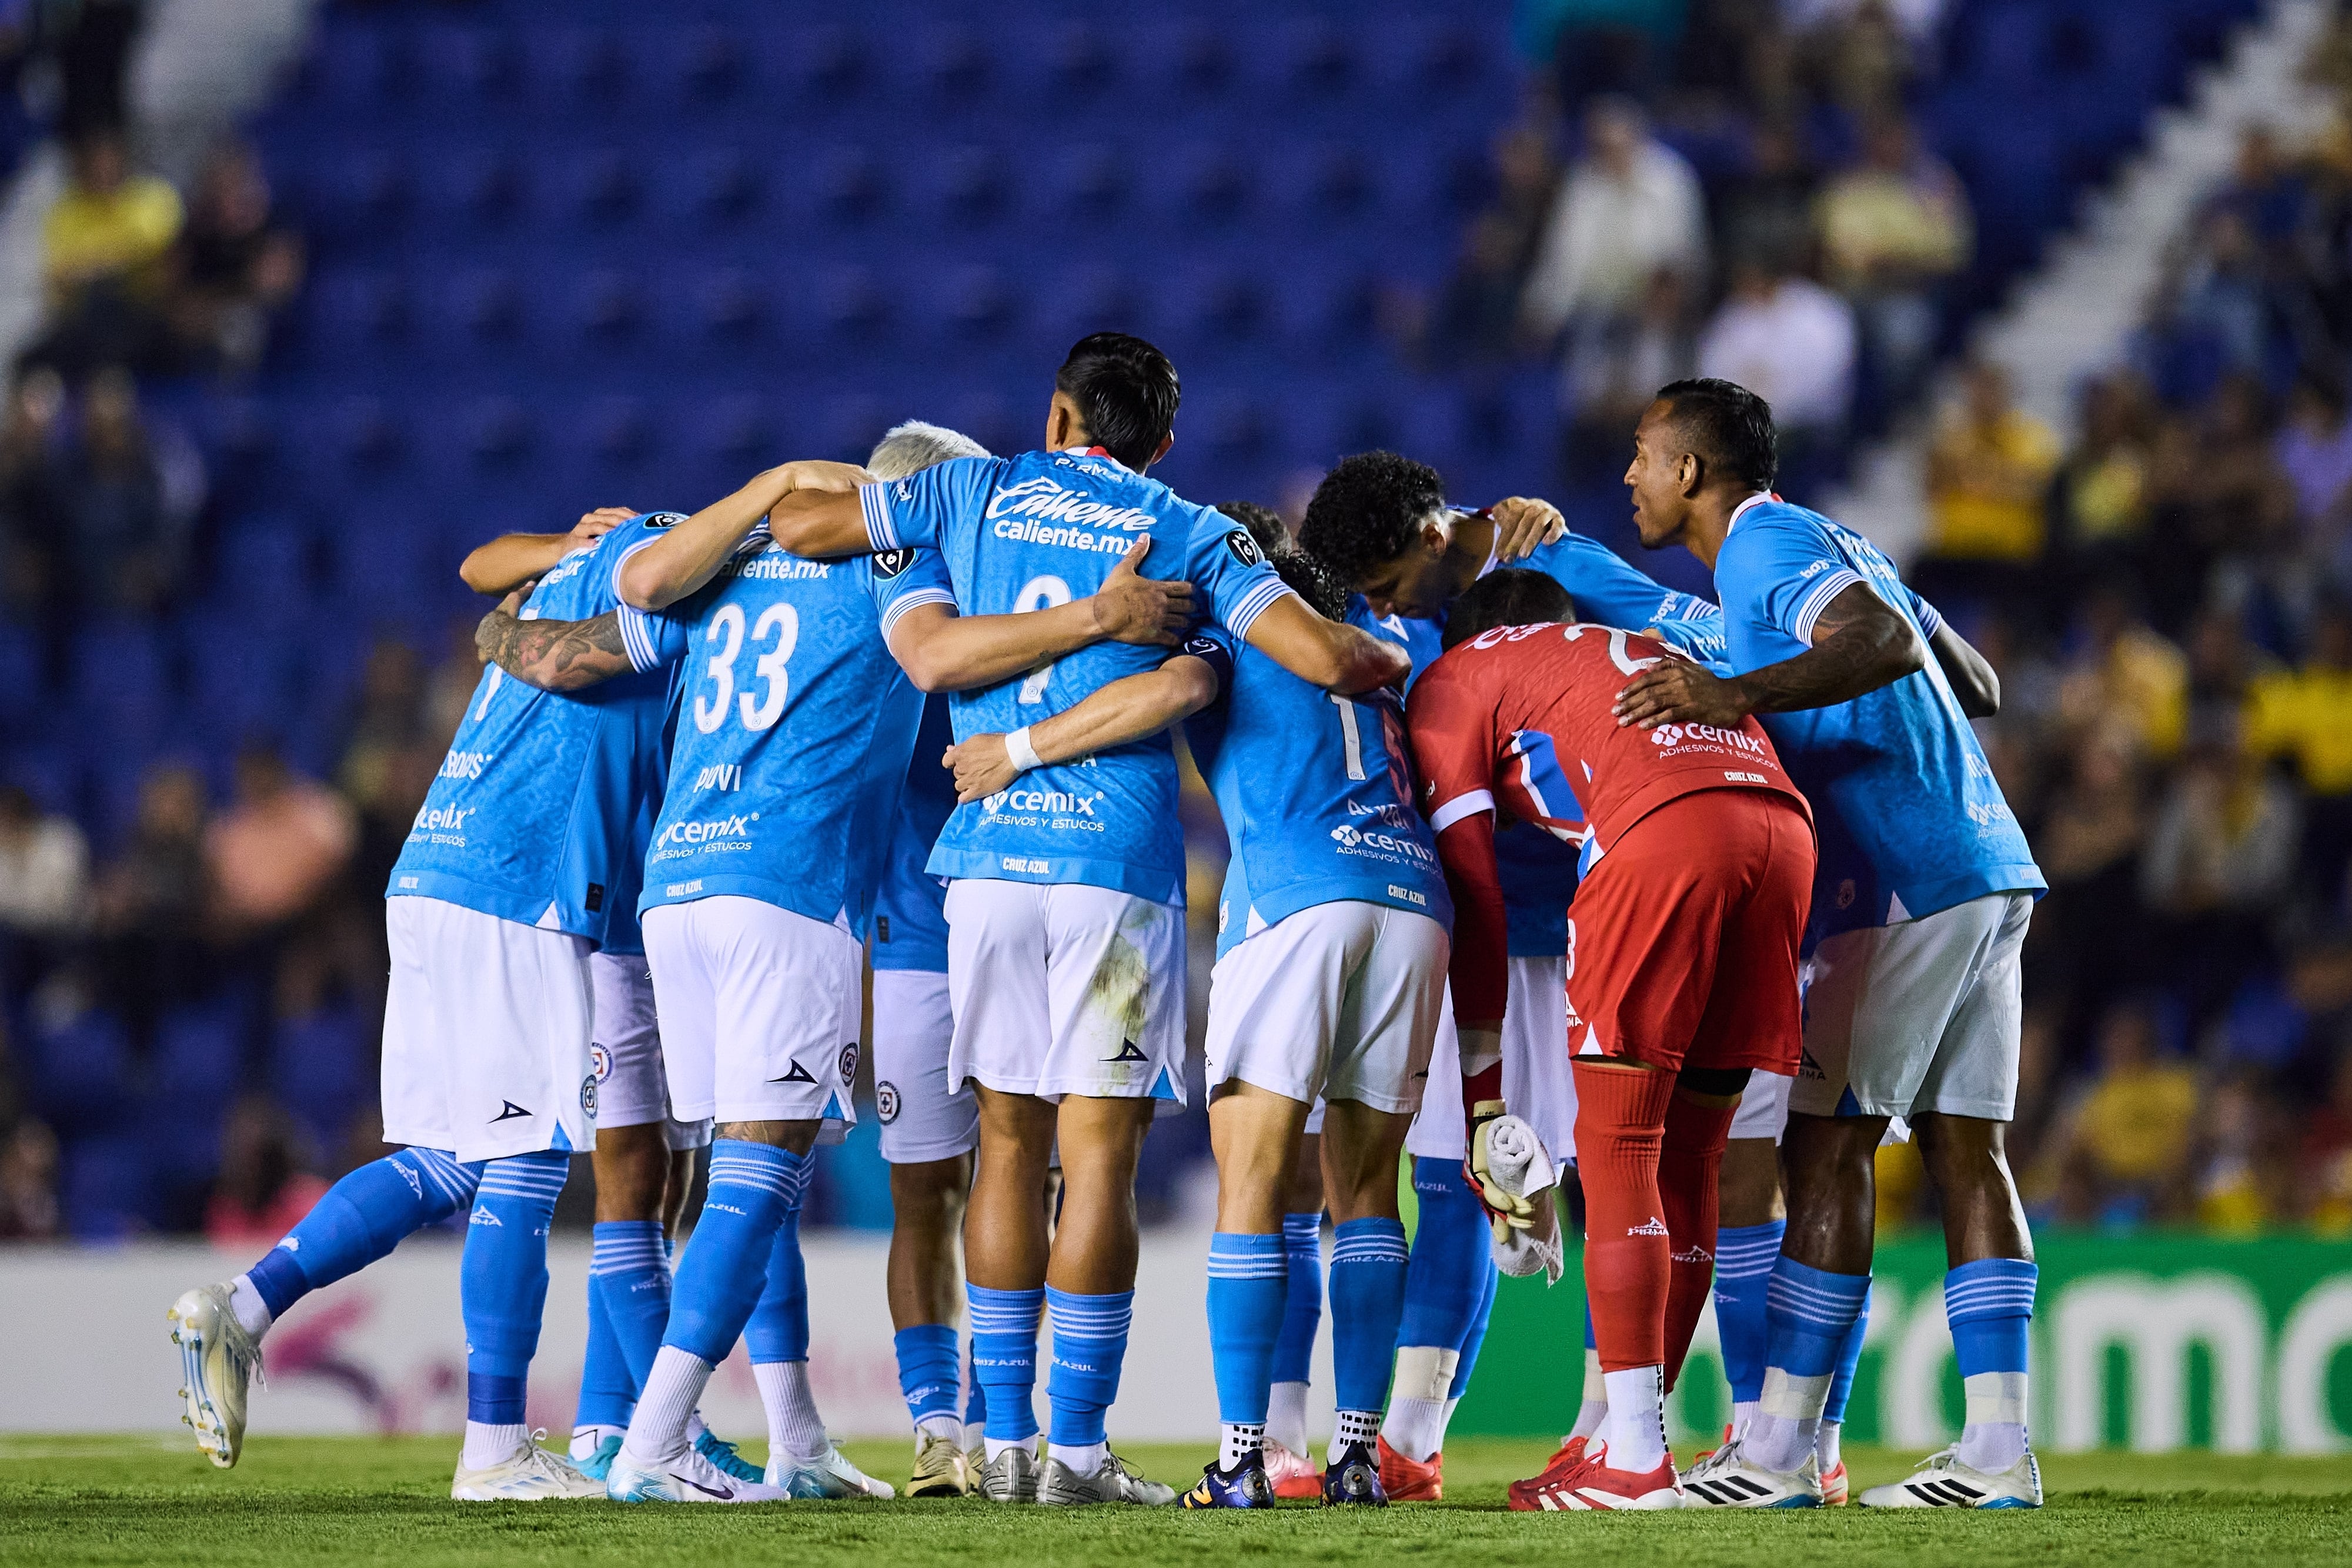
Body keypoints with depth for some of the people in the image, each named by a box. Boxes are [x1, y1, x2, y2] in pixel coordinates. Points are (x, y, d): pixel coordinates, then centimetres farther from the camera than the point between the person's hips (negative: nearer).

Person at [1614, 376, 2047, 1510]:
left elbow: (1886, 643, -25)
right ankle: (1998, 1450, 1)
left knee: (1826, 1151, -7)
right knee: (1963, 1151, 6)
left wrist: (1740, 694, -36)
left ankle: (1780, 1450, -7)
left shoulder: (1768, 546, -7)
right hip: (1984, 876, 9)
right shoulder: (1834, 545, 22)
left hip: (1902, 892, -9)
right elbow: (1975, 685, 26)